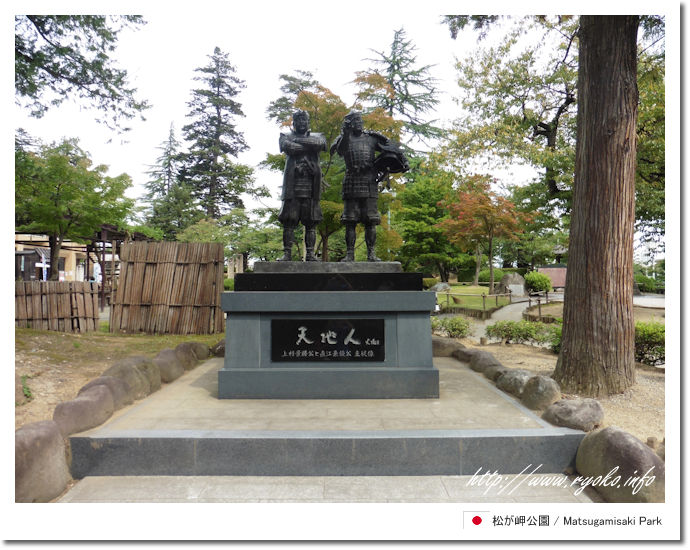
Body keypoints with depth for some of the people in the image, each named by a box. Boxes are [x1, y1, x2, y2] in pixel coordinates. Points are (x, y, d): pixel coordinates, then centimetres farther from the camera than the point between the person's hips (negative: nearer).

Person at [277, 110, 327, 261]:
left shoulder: (317, 136, 20)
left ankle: (310, 253, 1)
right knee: (288, 221, -5)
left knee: (311, 221, -2)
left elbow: (319, 144, -5)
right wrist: (309, 146, 0)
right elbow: (289, 148, -7)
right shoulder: (286, 136, 16)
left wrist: (298, 141, -1)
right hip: (292, 184, -1)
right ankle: (287, 253, -3)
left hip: (311, 185, 1)